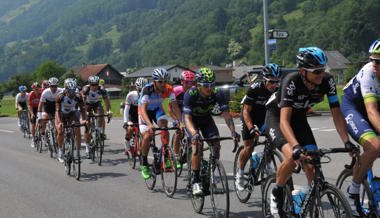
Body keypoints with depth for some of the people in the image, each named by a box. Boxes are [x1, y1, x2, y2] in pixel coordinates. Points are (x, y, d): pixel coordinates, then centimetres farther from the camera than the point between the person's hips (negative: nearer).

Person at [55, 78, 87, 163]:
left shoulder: (78, 96, -26)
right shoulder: (60, 96, -30)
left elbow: (82, 108, -28)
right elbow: (57, 110, -33)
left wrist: (84, 119, -46)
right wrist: (59, 122, -49)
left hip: (72, 113, 1)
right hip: (62, 114, -1)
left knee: (77, 130, -20)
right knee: (60, 132, -19)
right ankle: (60, 150, 5)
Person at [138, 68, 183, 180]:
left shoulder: (169, 90, -25)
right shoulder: (147, 90, -34)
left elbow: (175, 107, -22)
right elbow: (143, 109, -41)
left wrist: (181, 122, -35)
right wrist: (149, 124, -56)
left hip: (158, 109, 3)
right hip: (145, 111, -3)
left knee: (164, 127, -27)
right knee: (147, 136, -18)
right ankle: (144, 165, -1)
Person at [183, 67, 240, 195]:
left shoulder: (217, 94, -25)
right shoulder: (190, 94, -33)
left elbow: (226, 114, -27)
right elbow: (187, 118, -39)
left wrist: (233, 131, -43)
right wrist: (194, 134, -56)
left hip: (207, 120, 3)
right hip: (192, 121, -3)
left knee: (216, 145, -16)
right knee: (197, 145, -25)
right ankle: (196, 181, -18)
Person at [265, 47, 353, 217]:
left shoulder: (327, 81, -22)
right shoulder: (291, 82, -35)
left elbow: (336, 114, -19)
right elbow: (284, 120, -43)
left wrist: (347, 142, -32)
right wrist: (296, 146, -57)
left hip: (299, 118, 5)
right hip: (276, 117, -4)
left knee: (312, 166, -10)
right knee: (292, 157, -28)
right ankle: (277, 193, -3)